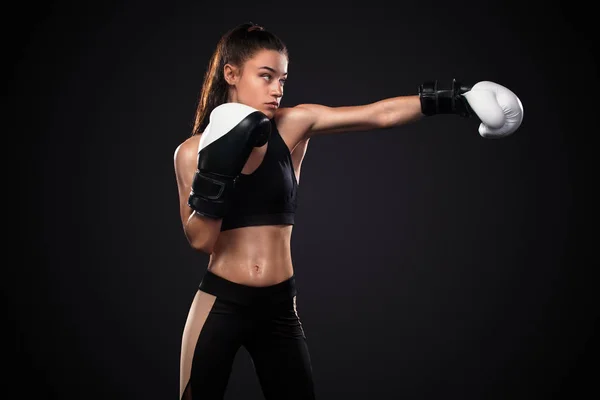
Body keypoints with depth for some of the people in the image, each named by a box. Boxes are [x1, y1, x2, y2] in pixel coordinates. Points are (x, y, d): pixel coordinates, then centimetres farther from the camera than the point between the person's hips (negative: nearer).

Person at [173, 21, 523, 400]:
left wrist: (447, 99, -22)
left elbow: (379, 114, -12)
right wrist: (215, 173, -21)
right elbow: (201, 241, -9)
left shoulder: (293, 125, -3)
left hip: (280, 307, 1)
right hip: (220, 304, -1)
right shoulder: (193, 150, -3)